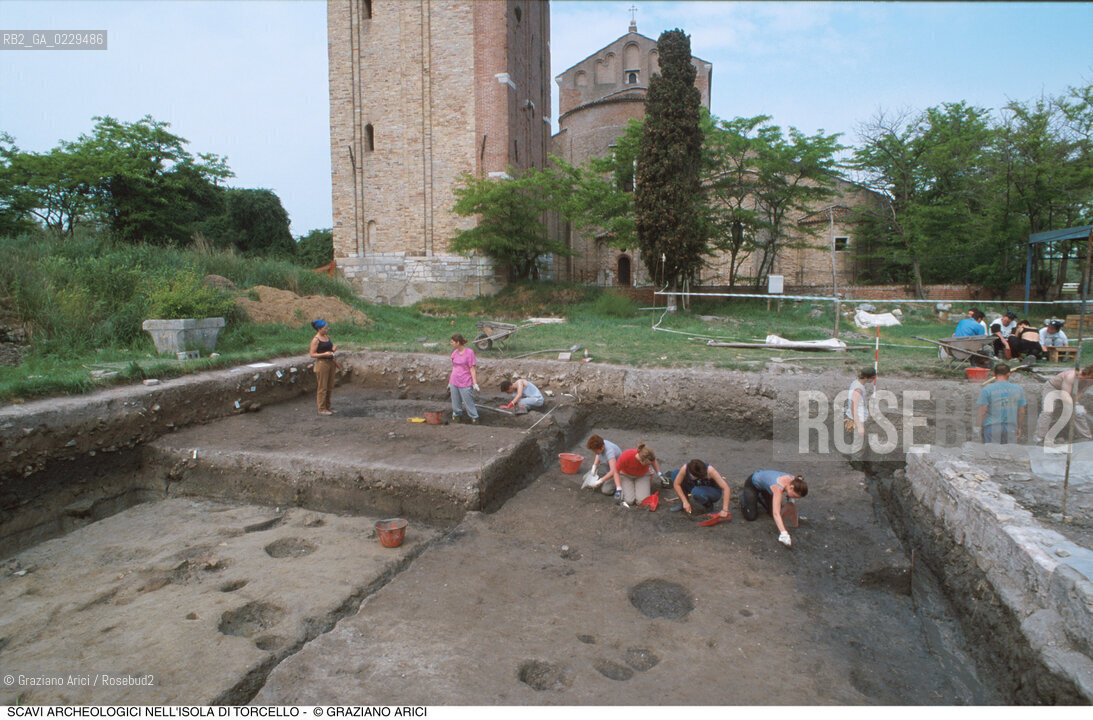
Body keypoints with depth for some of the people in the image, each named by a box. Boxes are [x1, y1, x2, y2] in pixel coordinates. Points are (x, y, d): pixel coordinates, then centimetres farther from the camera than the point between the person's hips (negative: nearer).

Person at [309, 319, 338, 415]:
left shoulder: (327, 337, 11)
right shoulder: (316, 340, -11)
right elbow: (312, 354, -13)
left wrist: (333, 349, 0)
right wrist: (324, 354, -23)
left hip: (330, 362, 8)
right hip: (322, 363, -8)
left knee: (330, 387, 13)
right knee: (322, 387, -1)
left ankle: (327, 407, 23)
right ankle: (322, 409, 7)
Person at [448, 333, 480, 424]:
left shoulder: (469, 352, -10)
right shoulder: (455, 352, 8)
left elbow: (472, 369, -10)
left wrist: (475, 383, -12)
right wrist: (450, 382, 18)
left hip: (465, 383, -6)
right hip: (454, 382, 6)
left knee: (468, 402, -1)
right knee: (455, 403, 11)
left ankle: (474, 418, 13)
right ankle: (457, 416, 27)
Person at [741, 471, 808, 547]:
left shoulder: (794, 481, -24)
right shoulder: (778, 488, -43)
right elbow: (776, 513, -50)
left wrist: (790, 501, -11)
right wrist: (784, 534, -58)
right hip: (752, 484, -7)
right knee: (751, 517, -10)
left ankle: (759, 497, 27)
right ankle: (743, 497, 17)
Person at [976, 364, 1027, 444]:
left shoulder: (986, 390, -7)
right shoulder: (1018, 389, 5)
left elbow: (983, 411, -10)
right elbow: (1021, 412, 9)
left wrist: (979, 427, -2)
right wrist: (1019, 428, 19)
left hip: (992, 428, -3)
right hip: (1011, 428, 3)